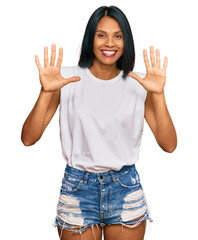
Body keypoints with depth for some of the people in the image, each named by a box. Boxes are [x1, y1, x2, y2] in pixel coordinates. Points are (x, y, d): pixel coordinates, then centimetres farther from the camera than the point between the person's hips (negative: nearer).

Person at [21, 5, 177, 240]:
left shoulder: (138, 83, -2)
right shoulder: (67, 78, -5)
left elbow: (169, 145, -9)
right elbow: (28, 138, -12)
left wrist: (158, 94, -20)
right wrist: (46, 92, -25)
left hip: (125, 188, 1)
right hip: (77, 188, -1)